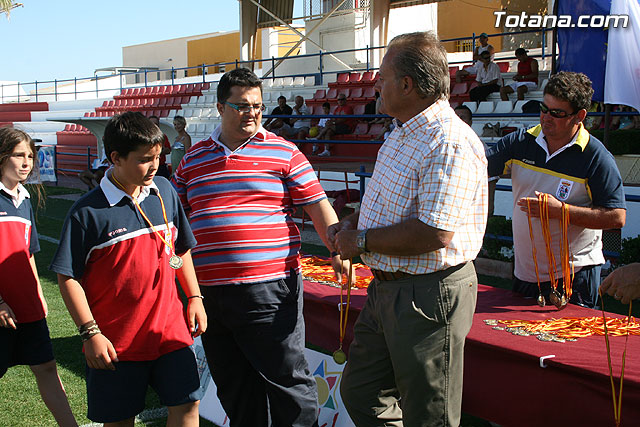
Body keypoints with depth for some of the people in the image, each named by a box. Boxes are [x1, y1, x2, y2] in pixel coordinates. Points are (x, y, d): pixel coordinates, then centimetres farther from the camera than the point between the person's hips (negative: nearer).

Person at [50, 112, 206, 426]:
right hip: (116, 342, -3)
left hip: (170, 329, 4)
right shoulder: (88, 212, -13)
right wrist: (90, 333, -12)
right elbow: (68, 277, -10)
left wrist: (194, 297, 11)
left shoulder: (164, 191, 3)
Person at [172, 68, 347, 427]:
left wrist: (338, 250, -13)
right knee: (233, 384, 13)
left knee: (286, 377, 1)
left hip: (269, 288, -4)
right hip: (210, 291, 4)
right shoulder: (194, 159, 12)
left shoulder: (282, 152, 2)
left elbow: (318, 205, -1)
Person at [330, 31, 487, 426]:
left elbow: (435, 233, -29)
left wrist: (363, 240, -16)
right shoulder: (403, 134, 12)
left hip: (429, 294, -10)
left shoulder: (451, 143, -22)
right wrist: (352, 223, 6)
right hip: (387, 288, 10)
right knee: (360, 393, 19)